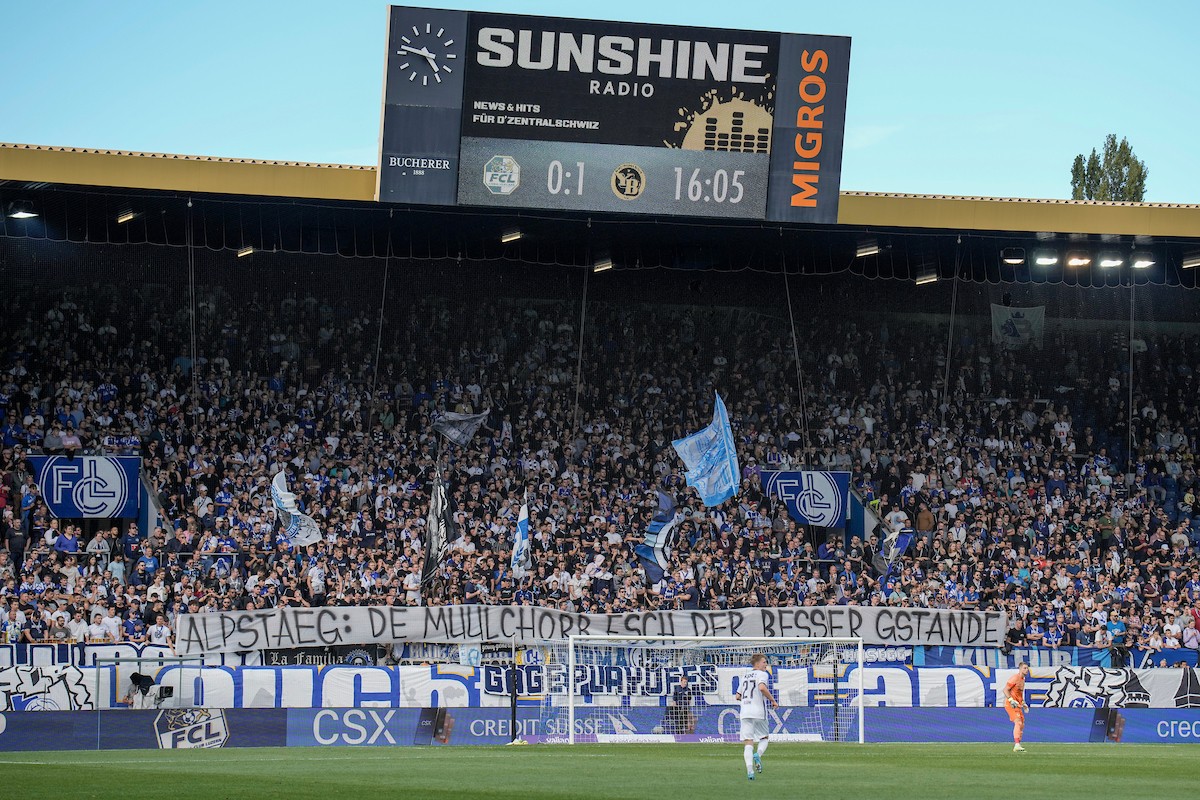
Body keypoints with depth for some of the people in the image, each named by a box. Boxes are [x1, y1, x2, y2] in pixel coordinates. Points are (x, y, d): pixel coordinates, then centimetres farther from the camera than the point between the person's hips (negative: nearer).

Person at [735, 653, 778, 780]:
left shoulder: (744, 677, 18)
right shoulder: (762, 674, -2)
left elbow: (738, 696, 21)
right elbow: (762, 687, -22)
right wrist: (772, 700, -12)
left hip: (745, 712, 4)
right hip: (758, 712, -4)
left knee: (748, 742, -1)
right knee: (763, 738, 15)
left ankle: (749, 769, -18)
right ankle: (758, 755, -15)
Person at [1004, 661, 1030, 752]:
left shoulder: (1023, 679, 16)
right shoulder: (1015, 678, -13)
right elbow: (1005, 690, -17)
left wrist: (1023, 703, 21)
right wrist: (1011, 700, -26)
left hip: (1017, 704, 10)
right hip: (1010, 704, -10)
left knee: (1022, 724, 13)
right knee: (1018, 722, -21)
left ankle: (1017, 745, 21)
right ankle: (1016, 745, -29)